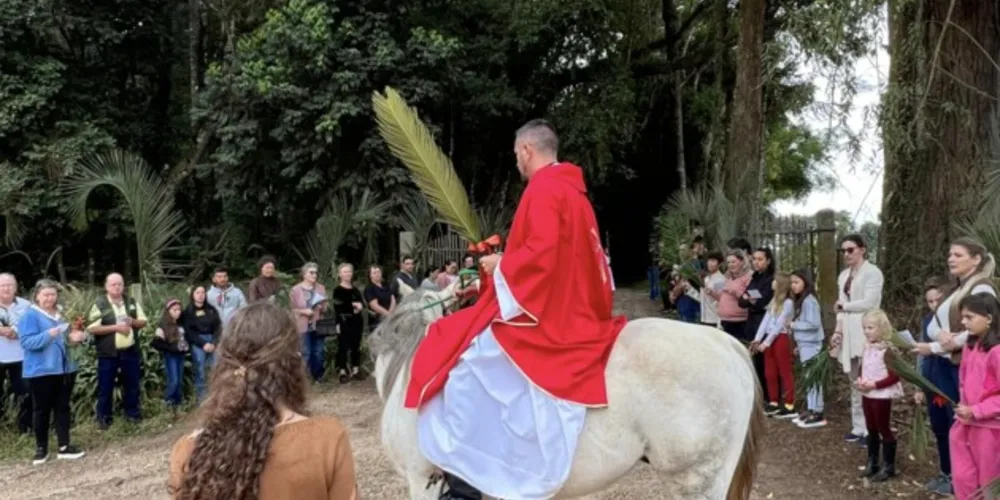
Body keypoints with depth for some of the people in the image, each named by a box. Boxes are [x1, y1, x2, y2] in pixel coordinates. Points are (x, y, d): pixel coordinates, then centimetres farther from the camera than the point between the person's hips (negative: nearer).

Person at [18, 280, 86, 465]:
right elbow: (27, 342, -17)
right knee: (42, 409, 3)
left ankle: (64, 446, 13)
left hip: (65, 368, 6)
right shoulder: (30, 315, -8)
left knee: (63, 407, 8)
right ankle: (41, 449, 14)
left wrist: (75, 337, 0)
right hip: (41, 371, -6)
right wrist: (49, 334, -31)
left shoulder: (61, 314, 12)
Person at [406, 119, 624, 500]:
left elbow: (541, 254, -24)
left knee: (461, 359, -11)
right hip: (572, 310, 11)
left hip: (543, 313, -11)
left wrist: (501, 265, -9)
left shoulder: (543, 188, -13)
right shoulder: (573, 190, 17)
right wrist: (509, 262, 19)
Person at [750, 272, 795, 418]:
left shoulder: (788, 302, -11)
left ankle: (789, 406, 0)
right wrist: (757, 339, 1)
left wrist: (766, 342, -16)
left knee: (785, 373, -3)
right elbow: (765, 320, 8)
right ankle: (774, 403, 19)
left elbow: (779, 325, -15)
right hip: (769, 339, 8)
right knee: (770, 373, 11)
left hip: (780, 339, -8)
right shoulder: (774, 300, 15)